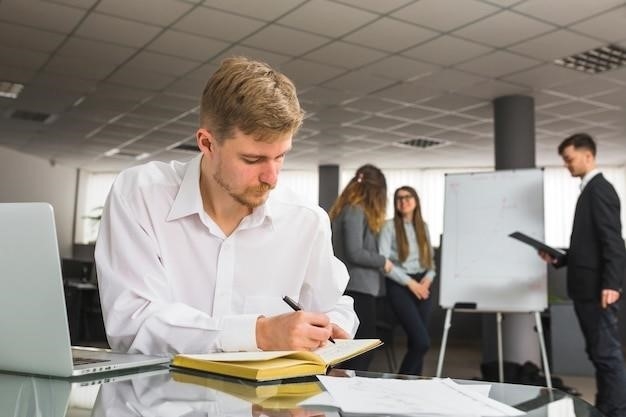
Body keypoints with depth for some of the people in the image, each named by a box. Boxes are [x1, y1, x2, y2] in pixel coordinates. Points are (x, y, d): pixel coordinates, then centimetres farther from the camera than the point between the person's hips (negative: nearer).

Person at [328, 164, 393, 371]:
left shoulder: (343, 209, 13)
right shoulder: (356, 211, -14)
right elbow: (355, 253, -19)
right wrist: (383, 261, -5)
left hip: (353, 286, 9)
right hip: (359, 287, -9)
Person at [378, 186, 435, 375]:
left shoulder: (423, 226, 14)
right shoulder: (389, 226, -3)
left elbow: (430, 258, 17)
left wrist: (428, 277, -4)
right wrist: (409, 282, -14)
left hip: (422, 285, 5)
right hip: (399, 286, -5)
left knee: (415, 341, 6)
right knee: (422, 341, -13)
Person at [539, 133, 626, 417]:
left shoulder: (600, 189, -11)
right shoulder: (590, 190, 18)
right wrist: (559, 258, 11)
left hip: (598, 288, -10)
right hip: (587, 287, 10)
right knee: (598, 353, 14)